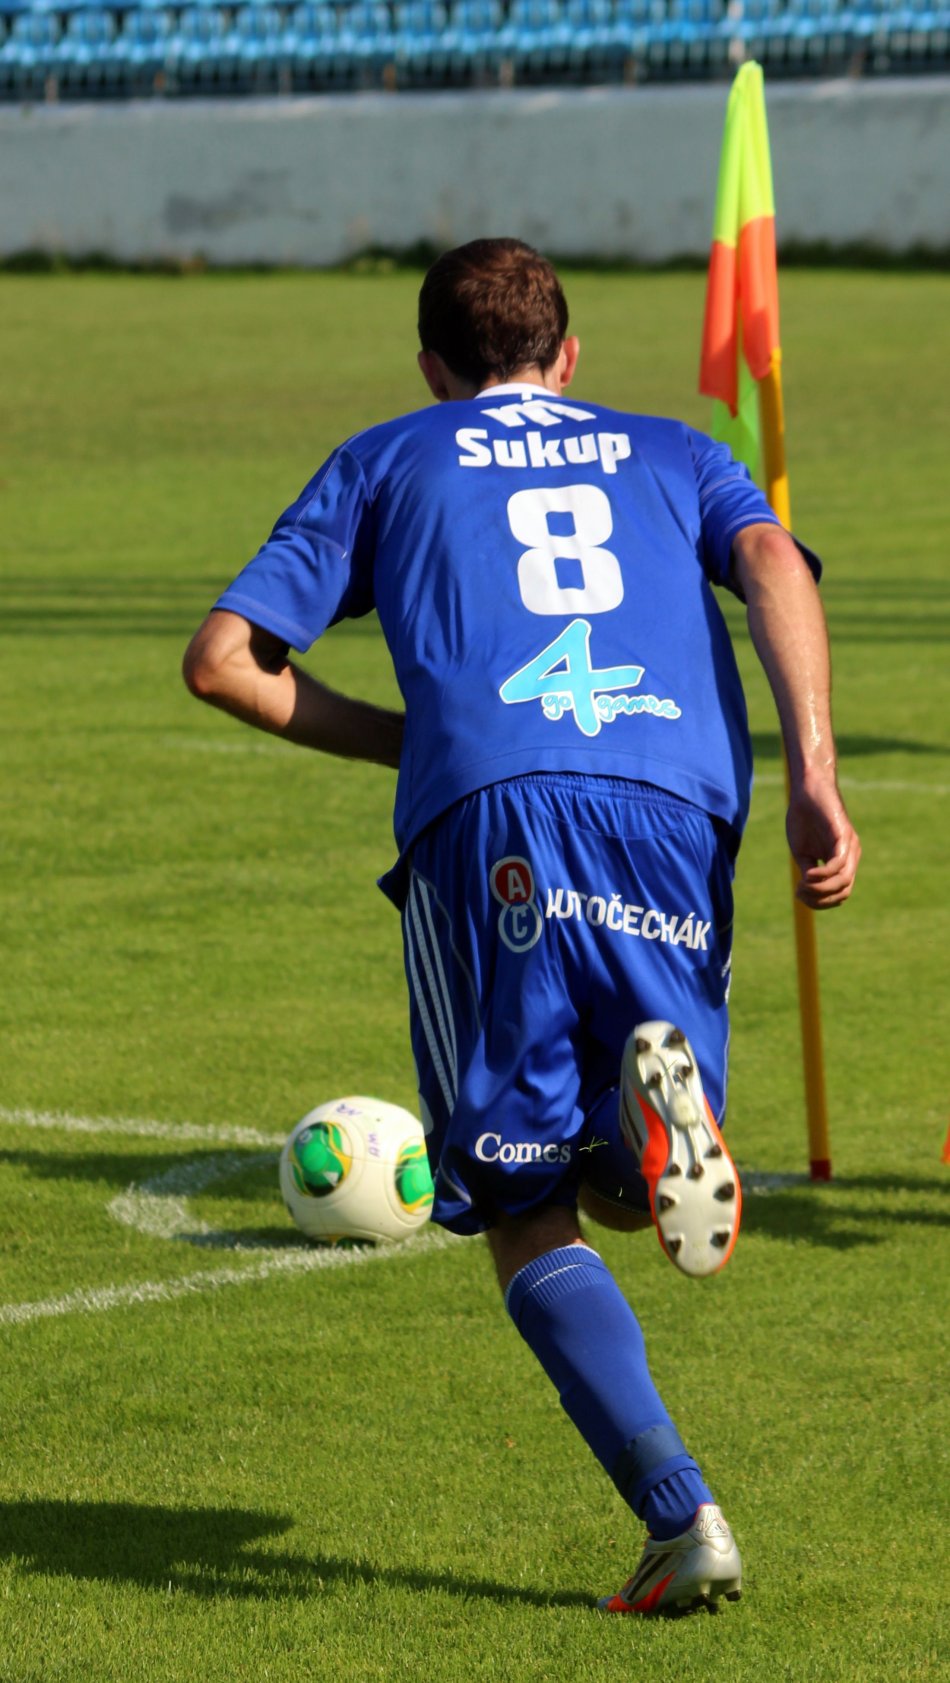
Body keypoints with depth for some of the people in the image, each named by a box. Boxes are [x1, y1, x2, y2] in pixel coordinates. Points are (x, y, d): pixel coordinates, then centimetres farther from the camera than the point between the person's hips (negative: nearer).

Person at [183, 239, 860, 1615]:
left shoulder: (385, 463, 26)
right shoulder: (675, 456, 29)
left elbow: (221, 659, 18)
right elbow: (774, 562, 6)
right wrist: (814, 776, -6)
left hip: (486, 826, -2)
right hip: (673, 818, 2)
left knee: (526, 1219, 5)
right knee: (624, 1193, 16)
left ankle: (681, 1516, -16)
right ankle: (662, 1092, -21)